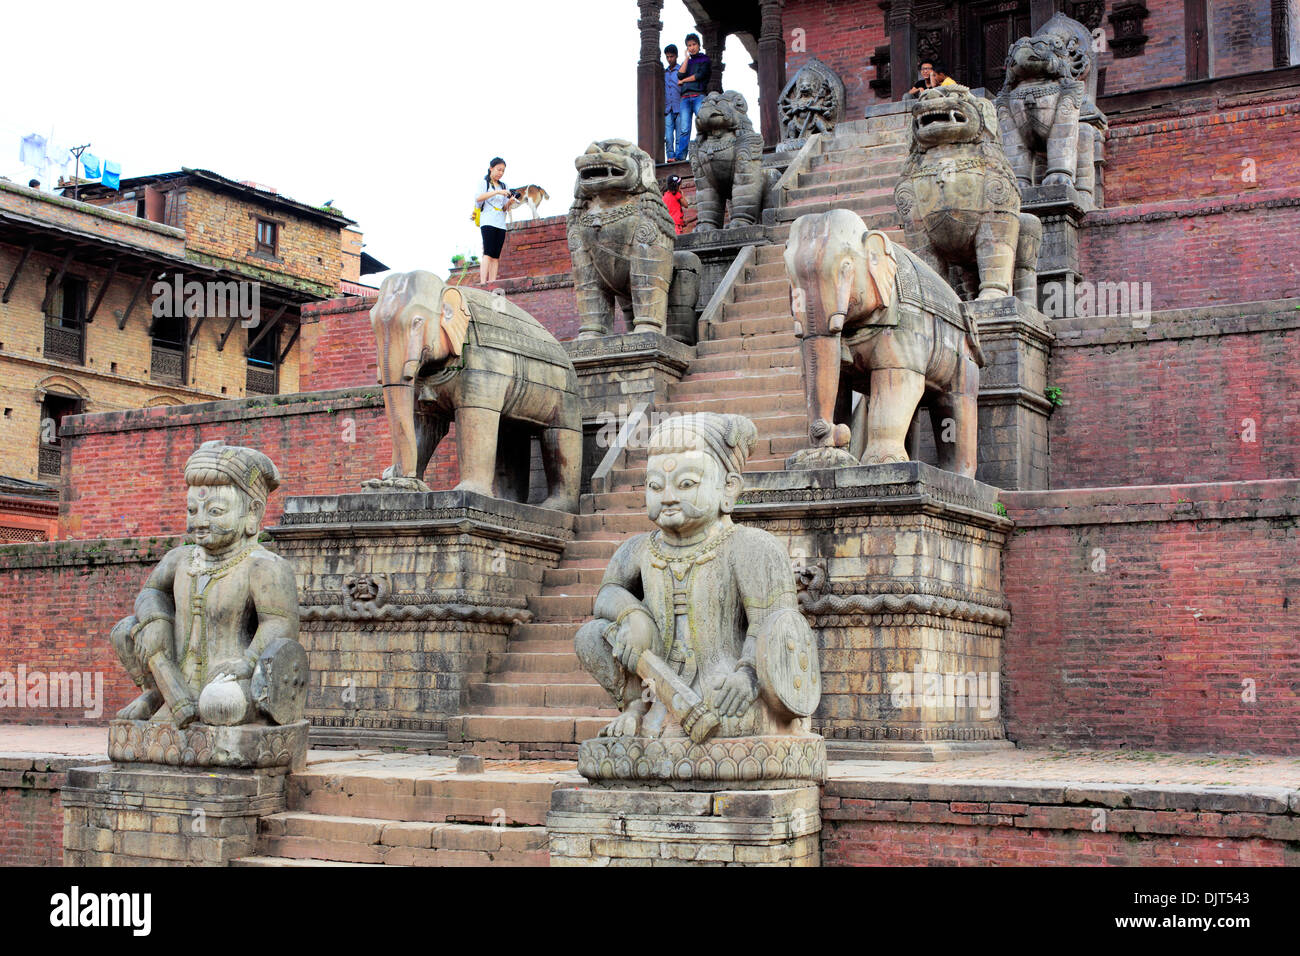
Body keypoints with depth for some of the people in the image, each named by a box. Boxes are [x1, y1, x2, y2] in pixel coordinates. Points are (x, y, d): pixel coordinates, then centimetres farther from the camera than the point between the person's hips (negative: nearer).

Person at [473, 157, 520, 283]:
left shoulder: (504, 186, 21)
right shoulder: (483, 182, 7)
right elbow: (478, 198, -11)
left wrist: (510, 202, -4)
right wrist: (497, 192, -18)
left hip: (501, 223, 5)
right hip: (487, 221, -5)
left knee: (496, 256, -3)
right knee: (488, 253, -19)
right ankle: (483, 283, -27)